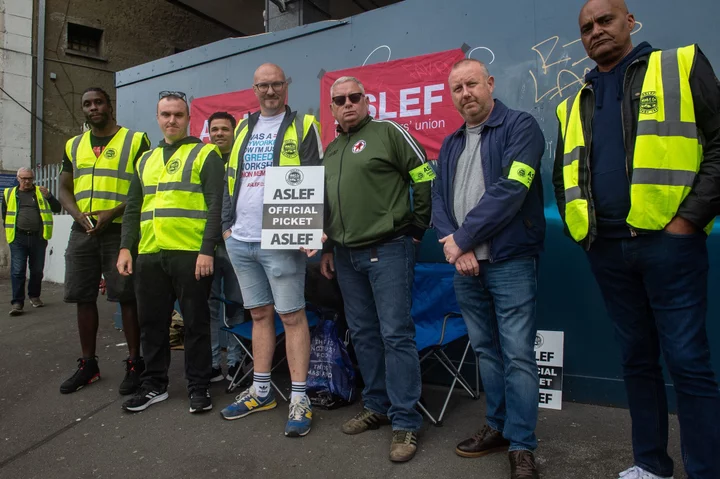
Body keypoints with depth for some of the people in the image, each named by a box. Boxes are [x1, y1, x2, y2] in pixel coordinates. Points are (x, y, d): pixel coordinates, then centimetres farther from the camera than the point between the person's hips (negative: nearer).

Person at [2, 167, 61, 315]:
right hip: (18, 238, -1)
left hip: (38, 238, 1)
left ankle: (34, 296, 28)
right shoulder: (9, 193, 11)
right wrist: (9, 230, 11)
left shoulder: (41, 192, 10)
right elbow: (5, 214, 20)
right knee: (17, 271, -5)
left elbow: (57, 208, 3)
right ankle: (17, 302, -2)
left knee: (37, 270, 10)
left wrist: (49, 196, -14)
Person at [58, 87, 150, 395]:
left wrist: (113, 213, -16)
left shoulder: (135, 141, -1)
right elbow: (64, 189, 15)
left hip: (121, 231, -5)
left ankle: (134, 364, 8)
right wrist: (79, 215, -6)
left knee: (127, 297, -3)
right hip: (82, 232, 6)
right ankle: (88, 364, 22)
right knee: (83, 298, 9)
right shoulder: (73, 146, 15)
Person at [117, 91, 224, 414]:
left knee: (195, 322, 3)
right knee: (153, 322, 12)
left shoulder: (205, 154, 1)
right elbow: (133, 207, 19)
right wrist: (125, 247, 8)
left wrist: (207, 249, -15)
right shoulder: (146, 160, 19)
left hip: (191, 254, -5)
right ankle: (154, 385, 27)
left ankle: (199, 387, 16)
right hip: (149, 255, 6)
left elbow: (215, 205, -7)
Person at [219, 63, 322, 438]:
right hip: (240, 240, 6)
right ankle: (261, 391, 25)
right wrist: (227, 224, 11)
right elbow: (230, 179, 19)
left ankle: (299, 399, 7)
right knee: (259, 314, 13)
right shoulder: (243, 128, 17)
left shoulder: (302, 126, 1)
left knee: (291, 315, -2)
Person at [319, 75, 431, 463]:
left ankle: (405, 422, 6)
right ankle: (376, 406, 27)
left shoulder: (387, 132, -3)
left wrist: (416, 229, -4)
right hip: (346, 256, 7)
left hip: (388, 250, -7)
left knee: (396, 334, -5)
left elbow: (425, 178, -6)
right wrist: (327, 248, 17)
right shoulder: (330, 150, 17)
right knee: (363, 334, 12)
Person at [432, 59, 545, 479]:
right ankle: (499, 427, 28)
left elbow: (510, 190, -17)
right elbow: (439, 200, 8)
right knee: (486, 351, 14)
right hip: (466, 266, 6)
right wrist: (453, 245, -10)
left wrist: (462, 238, -14)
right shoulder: (451, 144, 16)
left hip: (510, 263, -6)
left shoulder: (520, 126, -4)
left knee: (518, 356, -2)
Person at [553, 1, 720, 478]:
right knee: (637, 358, 12)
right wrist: (578, 227, 9)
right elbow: (563, 176, 22)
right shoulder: (573, 107, 17)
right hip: (606, 248, 5)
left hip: (668, 241, -4)